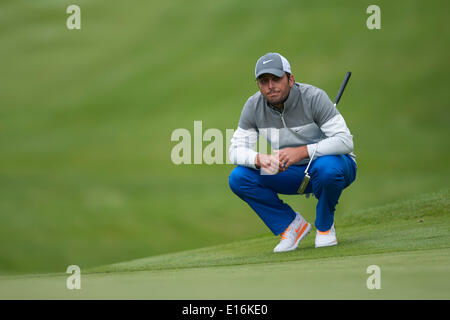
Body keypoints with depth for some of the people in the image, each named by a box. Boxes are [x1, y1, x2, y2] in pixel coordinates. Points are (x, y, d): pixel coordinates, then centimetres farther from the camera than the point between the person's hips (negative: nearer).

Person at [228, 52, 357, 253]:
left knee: (326, 166, -40)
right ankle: (291, 225, 1)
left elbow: (345, 141, -29)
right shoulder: (254, 107, -8)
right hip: (292, 174, 5)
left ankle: (324, 226, -11)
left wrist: (302, 151, -42)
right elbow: (236, 151, -9)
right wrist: (260, 159, -33)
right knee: (238, 178, -15)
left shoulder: (314, 97, -22)